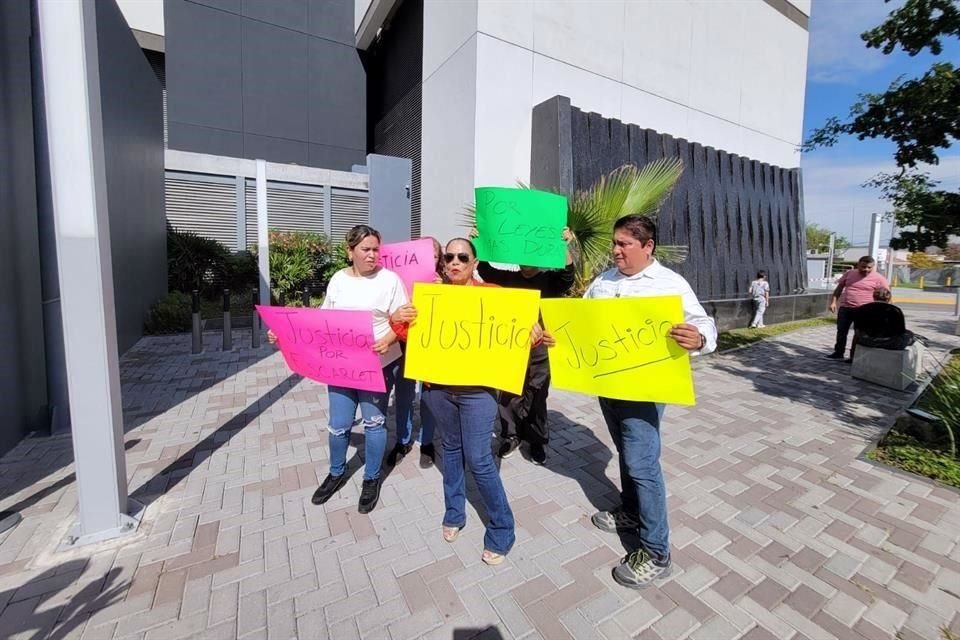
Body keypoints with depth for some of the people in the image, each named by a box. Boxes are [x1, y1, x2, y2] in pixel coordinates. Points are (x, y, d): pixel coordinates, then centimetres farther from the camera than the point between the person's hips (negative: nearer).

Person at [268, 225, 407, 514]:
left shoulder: (389, 279, -7)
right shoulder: (338, 279, 5)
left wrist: (388, 340, -28)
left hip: (378, 364, -3)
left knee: (374, 423, 9)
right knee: (338, 425, 12)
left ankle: (372, 479, 31)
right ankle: (336, 473, 39)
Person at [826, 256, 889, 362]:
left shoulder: (878, 278, -4)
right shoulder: (850, 273, 6)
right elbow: (839, 288, 11)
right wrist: (833, 302, 2)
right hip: (845, 308, 3)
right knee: (841, 332, 10)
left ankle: (855, 357, 13)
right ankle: (838, 353, 21)